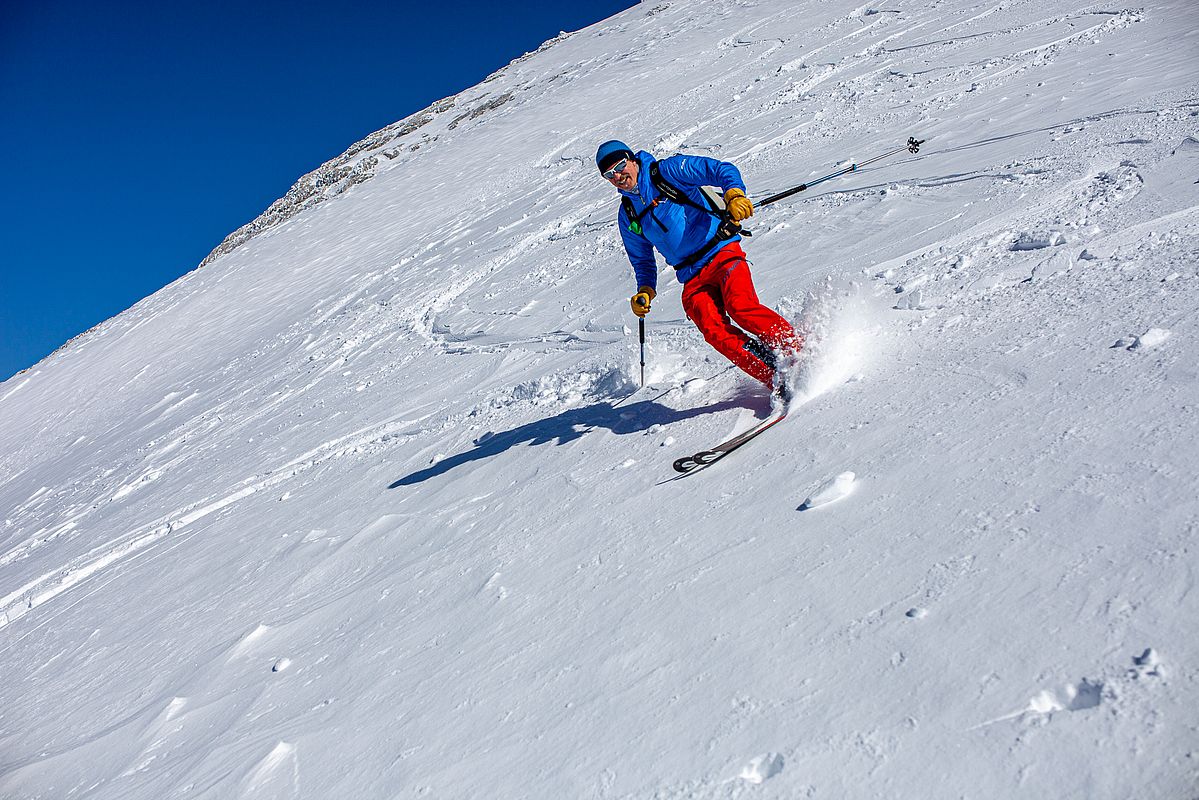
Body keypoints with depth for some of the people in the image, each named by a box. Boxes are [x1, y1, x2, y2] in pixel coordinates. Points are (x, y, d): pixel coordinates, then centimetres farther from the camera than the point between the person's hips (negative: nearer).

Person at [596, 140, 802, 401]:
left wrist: (734, 194, -24)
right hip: (693, 279, 4)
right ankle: (779, 381, -22)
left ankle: (802, 353, -20)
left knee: (740, 307, -30)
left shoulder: (668, 171, 3)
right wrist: (645, 291, 8)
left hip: (721, 252, -3)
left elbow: (722, 170, -4)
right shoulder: (627, 215, 17)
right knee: (714, 331, -22)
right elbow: (643, 260, 26)